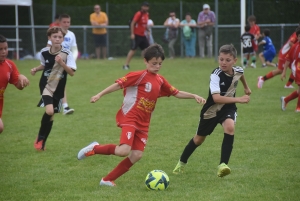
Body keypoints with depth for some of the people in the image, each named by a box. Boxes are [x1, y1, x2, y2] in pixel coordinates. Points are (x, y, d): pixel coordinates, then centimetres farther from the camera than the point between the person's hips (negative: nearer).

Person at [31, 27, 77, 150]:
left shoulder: (67, 54, -11)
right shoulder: (44, 52, -3)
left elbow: (72, 73, -18)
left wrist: (61, 63, -30)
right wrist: (36, 69, 1)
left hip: (58, 90, 1)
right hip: (46, 86, -1)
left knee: (51, 115, 9)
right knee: (49, 111, -23)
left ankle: (42, 142, 29)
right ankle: (40, 138, -3)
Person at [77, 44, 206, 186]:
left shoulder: (160, 81, 12)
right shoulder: (140, 76, -9)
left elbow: (176, 93, 21)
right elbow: (119, 84, -13)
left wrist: (194, 96, 12)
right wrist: (100, 95, -19)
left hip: (143, 124, 7)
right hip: (129, 117, -7)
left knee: (136, 155, -3)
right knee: (124, 151, -23)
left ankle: (108, 180, 7)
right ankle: (94, 149, 2)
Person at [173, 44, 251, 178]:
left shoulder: (238, 71, -13)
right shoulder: (216, 75, -31)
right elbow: (216, 98, -42)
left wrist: (246, 87, 31)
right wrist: (239, 99, -42)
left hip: (228, 107, 2)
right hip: (211, 110, -2)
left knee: (230, 128, -30)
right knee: (199, 139, 16)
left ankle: (223, 165, -29)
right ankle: (182, 163, 42)